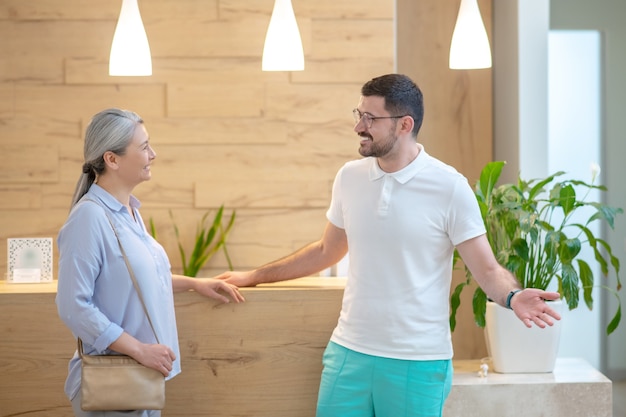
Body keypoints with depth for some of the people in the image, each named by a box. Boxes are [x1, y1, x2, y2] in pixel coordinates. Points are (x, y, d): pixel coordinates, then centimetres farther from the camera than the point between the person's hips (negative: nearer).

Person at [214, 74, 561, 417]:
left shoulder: (450, 187, -9)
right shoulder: (349, 177, 4)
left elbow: (486, 269, -7)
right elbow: (326, 250, 19)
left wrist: (513, 297, -28)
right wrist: (256, 276, 22)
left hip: (418, 363, -4)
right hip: (349, 351, 4)